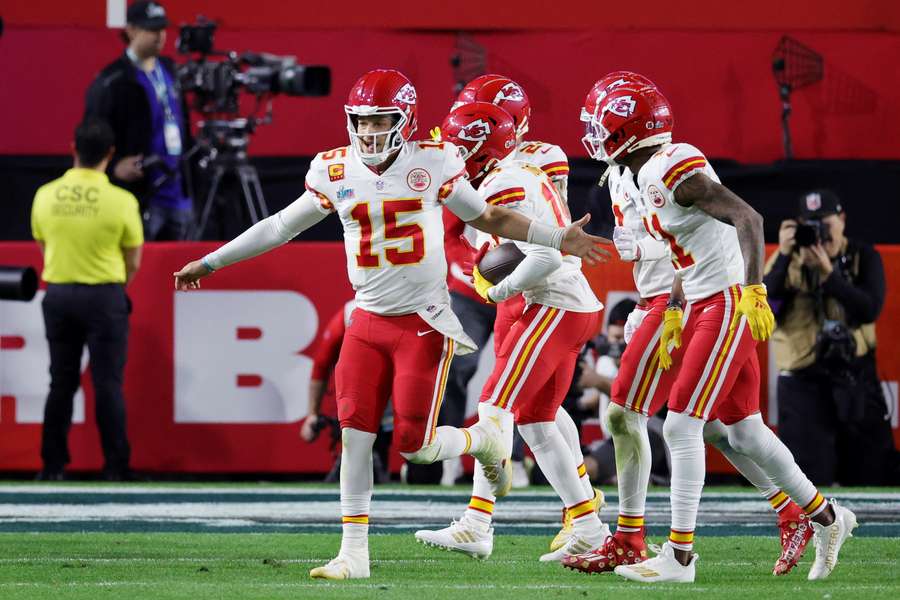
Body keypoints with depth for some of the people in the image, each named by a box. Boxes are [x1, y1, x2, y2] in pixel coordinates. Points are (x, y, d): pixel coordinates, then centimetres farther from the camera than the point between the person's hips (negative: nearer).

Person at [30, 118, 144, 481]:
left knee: (61, 383, 11)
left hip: (59, 294, 3)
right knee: (107, 384, 2)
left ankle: (52, 465, 11)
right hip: (104, 295, -3)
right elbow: (133, 263, -3)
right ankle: (115, 467, 2)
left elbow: (45, 249, 9)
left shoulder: (45, 196, -2)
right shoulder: (121, 201, -12)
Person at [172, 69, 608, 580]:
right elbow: (280, 227, 12)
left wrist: (559, 240, -2)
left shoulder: (432, 165, -7)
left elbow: (486, 217, 4)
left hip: (425, 322, -3)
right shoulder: (336, 174, 2)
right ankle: (354, 553, 0)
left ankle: (482, 439, 26)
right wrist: (211, 263, 14)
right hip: (369, 321, 4)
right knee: (355, 433, -5)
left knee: (414, 443, -7)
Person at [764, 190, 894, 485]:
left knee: (874, 473, 8)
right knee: (808, 479, -9)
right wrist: (784, 257, -21)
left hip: (858, 381, 2)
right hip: (803, 381, -2)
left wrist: (828, 273, -24)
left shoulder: (863, 257, 2)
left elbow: (869, 310, -14)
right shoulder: (786, 261, 0)